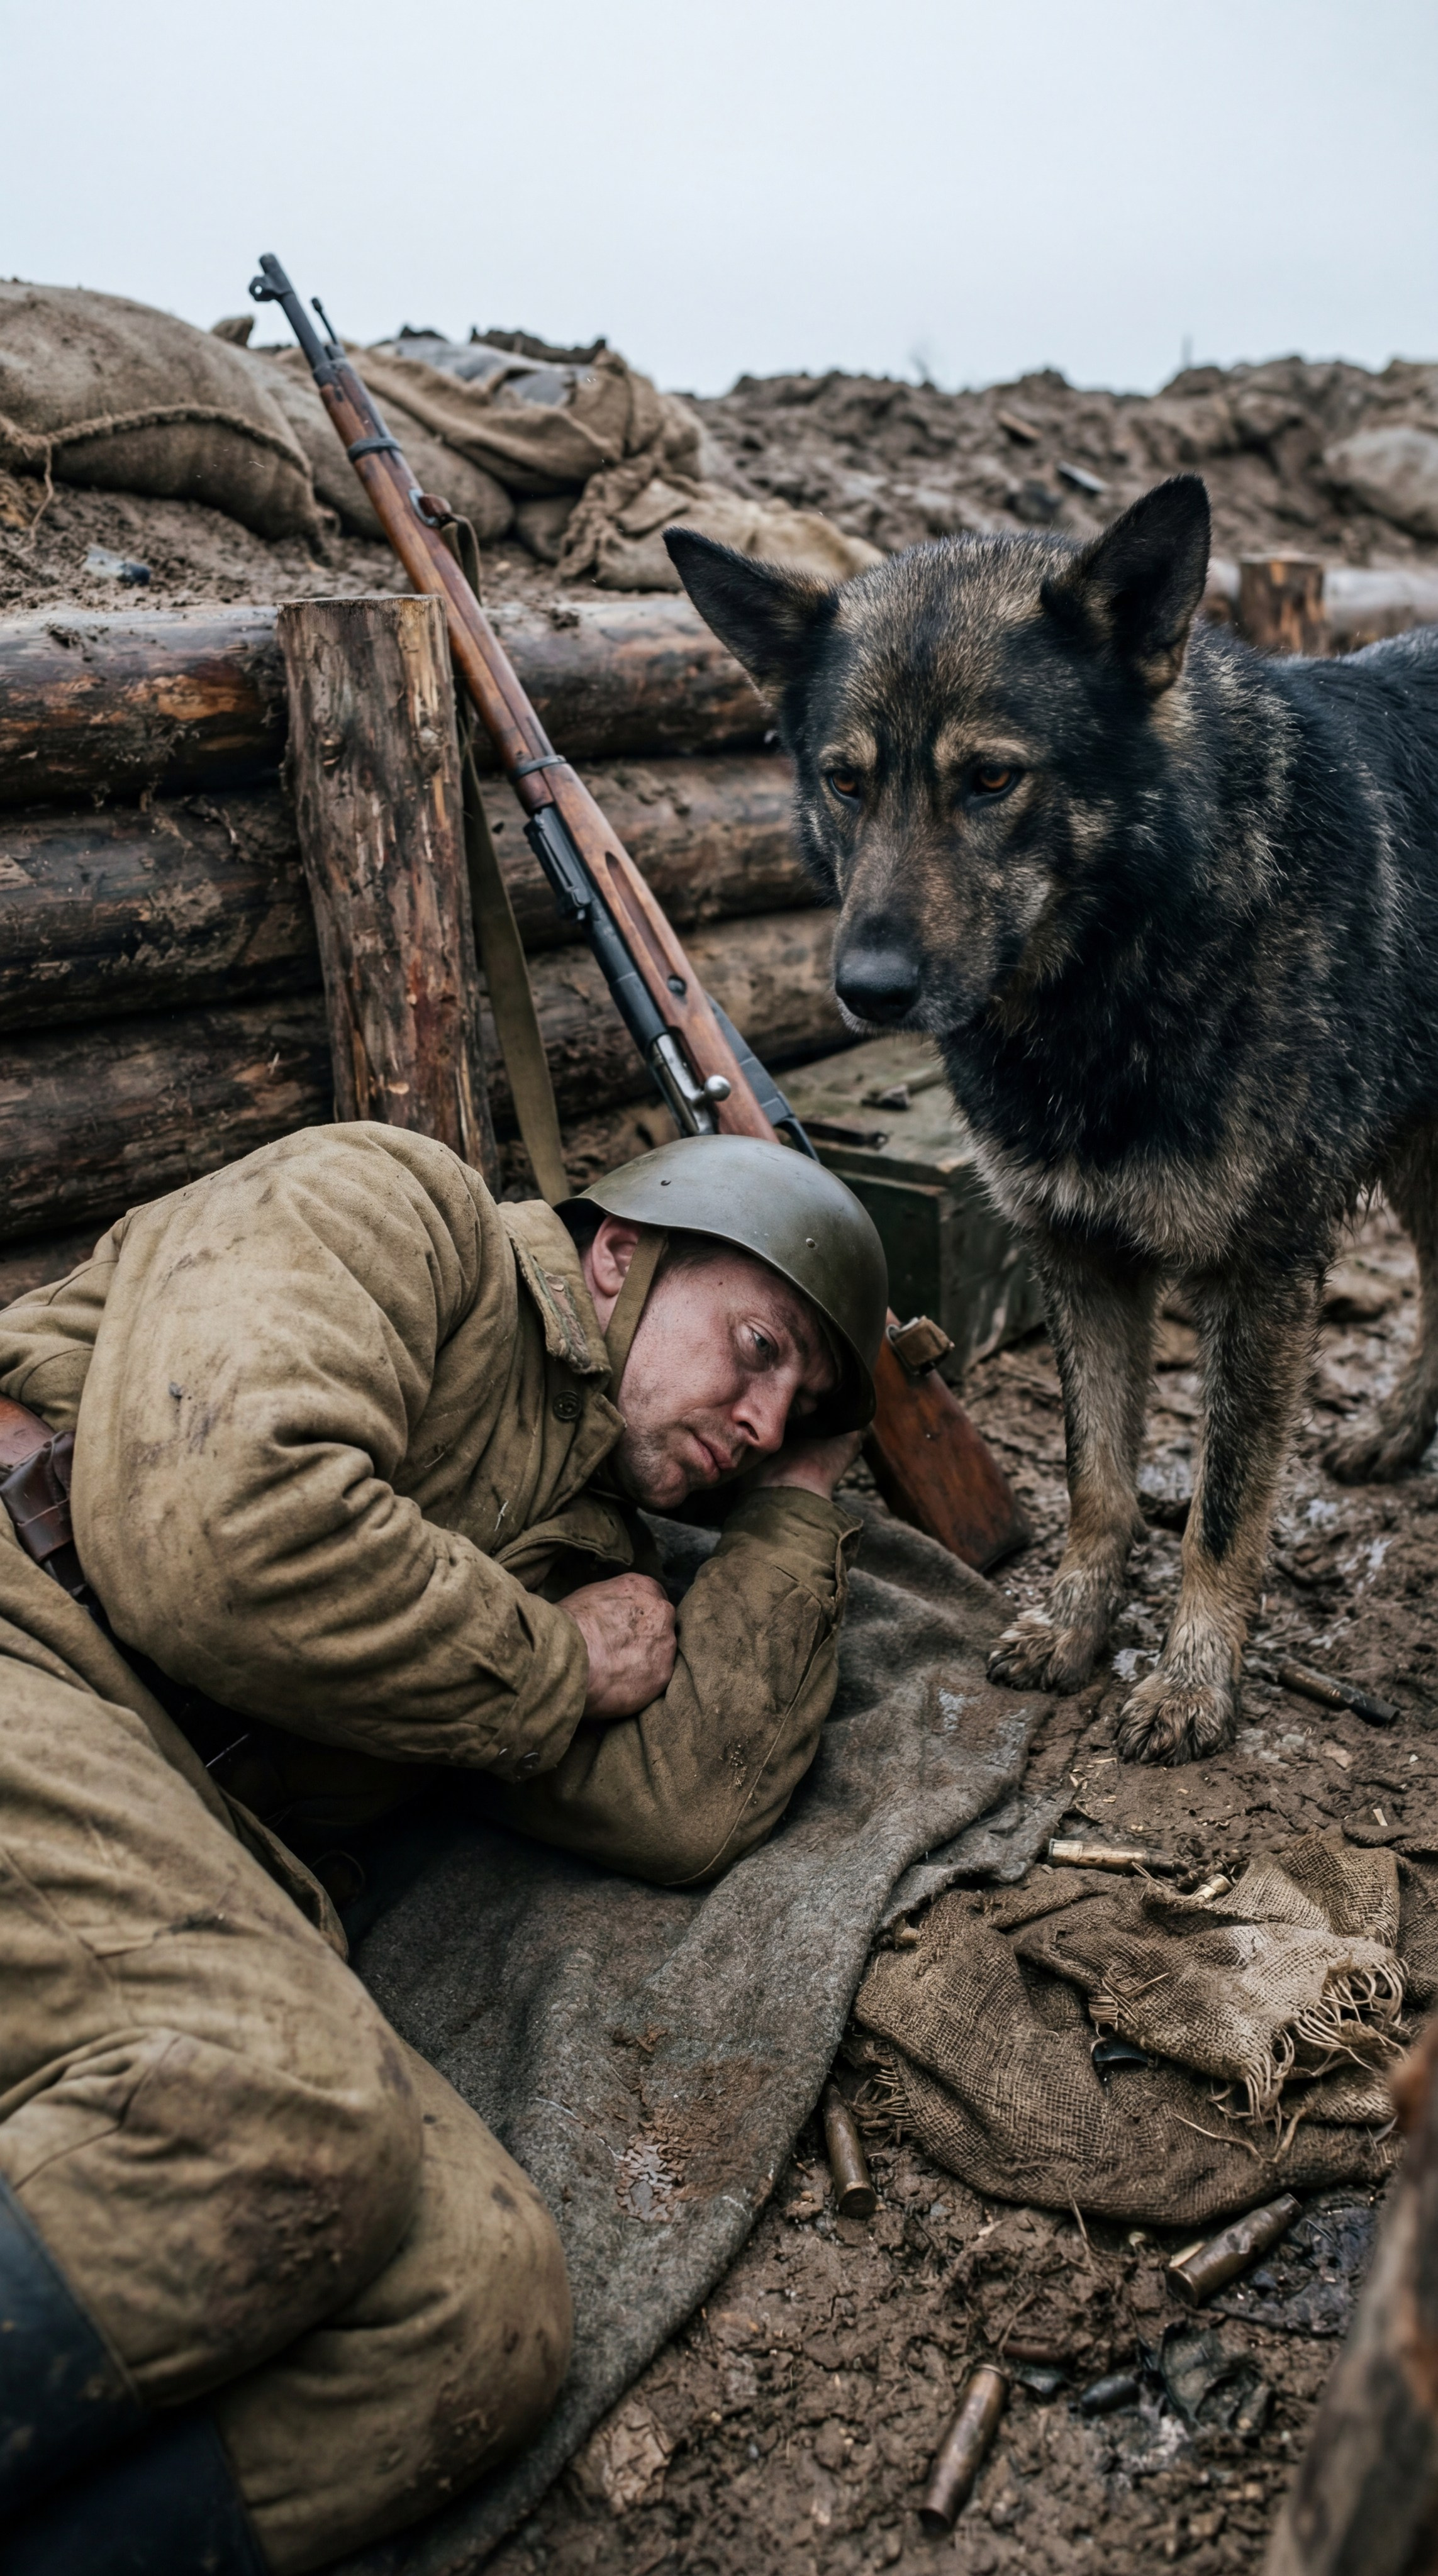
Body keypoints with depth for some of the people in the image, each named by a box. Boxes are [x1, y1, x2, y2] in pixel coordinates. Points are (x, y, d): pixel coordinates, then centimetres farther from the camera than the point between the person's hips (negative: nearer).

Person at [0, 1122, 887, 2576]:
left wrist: (798, 1502, 20)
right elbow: (216, 1532, -13)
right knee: (280, 2116, -34)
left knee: (487, 2306, -20)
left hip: (180, 1866, 6)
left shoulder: (576, 1551, 27)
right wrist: (559, 1669, 3)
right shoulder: (396, 1213, 7)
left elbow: (679, 1804, 7)